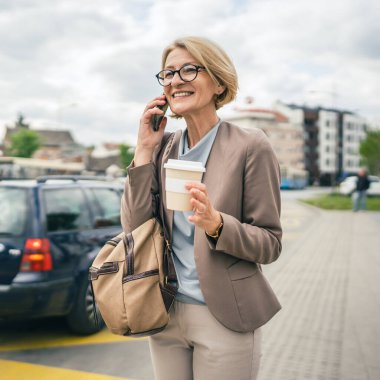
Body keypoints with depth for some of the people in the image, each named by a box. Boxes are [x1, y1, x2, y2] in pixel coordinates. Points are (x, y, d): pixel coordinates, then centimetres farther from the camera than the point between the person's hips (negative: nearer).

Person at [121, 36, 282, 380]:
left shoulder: (251, 146, -11)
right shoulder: (163, 148, 3)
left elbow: (270, 245, -9)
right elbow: (135, 229, -5)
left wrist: (216, 223, -27)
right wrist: (144, 150, -8)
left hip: (224, 319, -4)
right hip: (165, 314, 4)